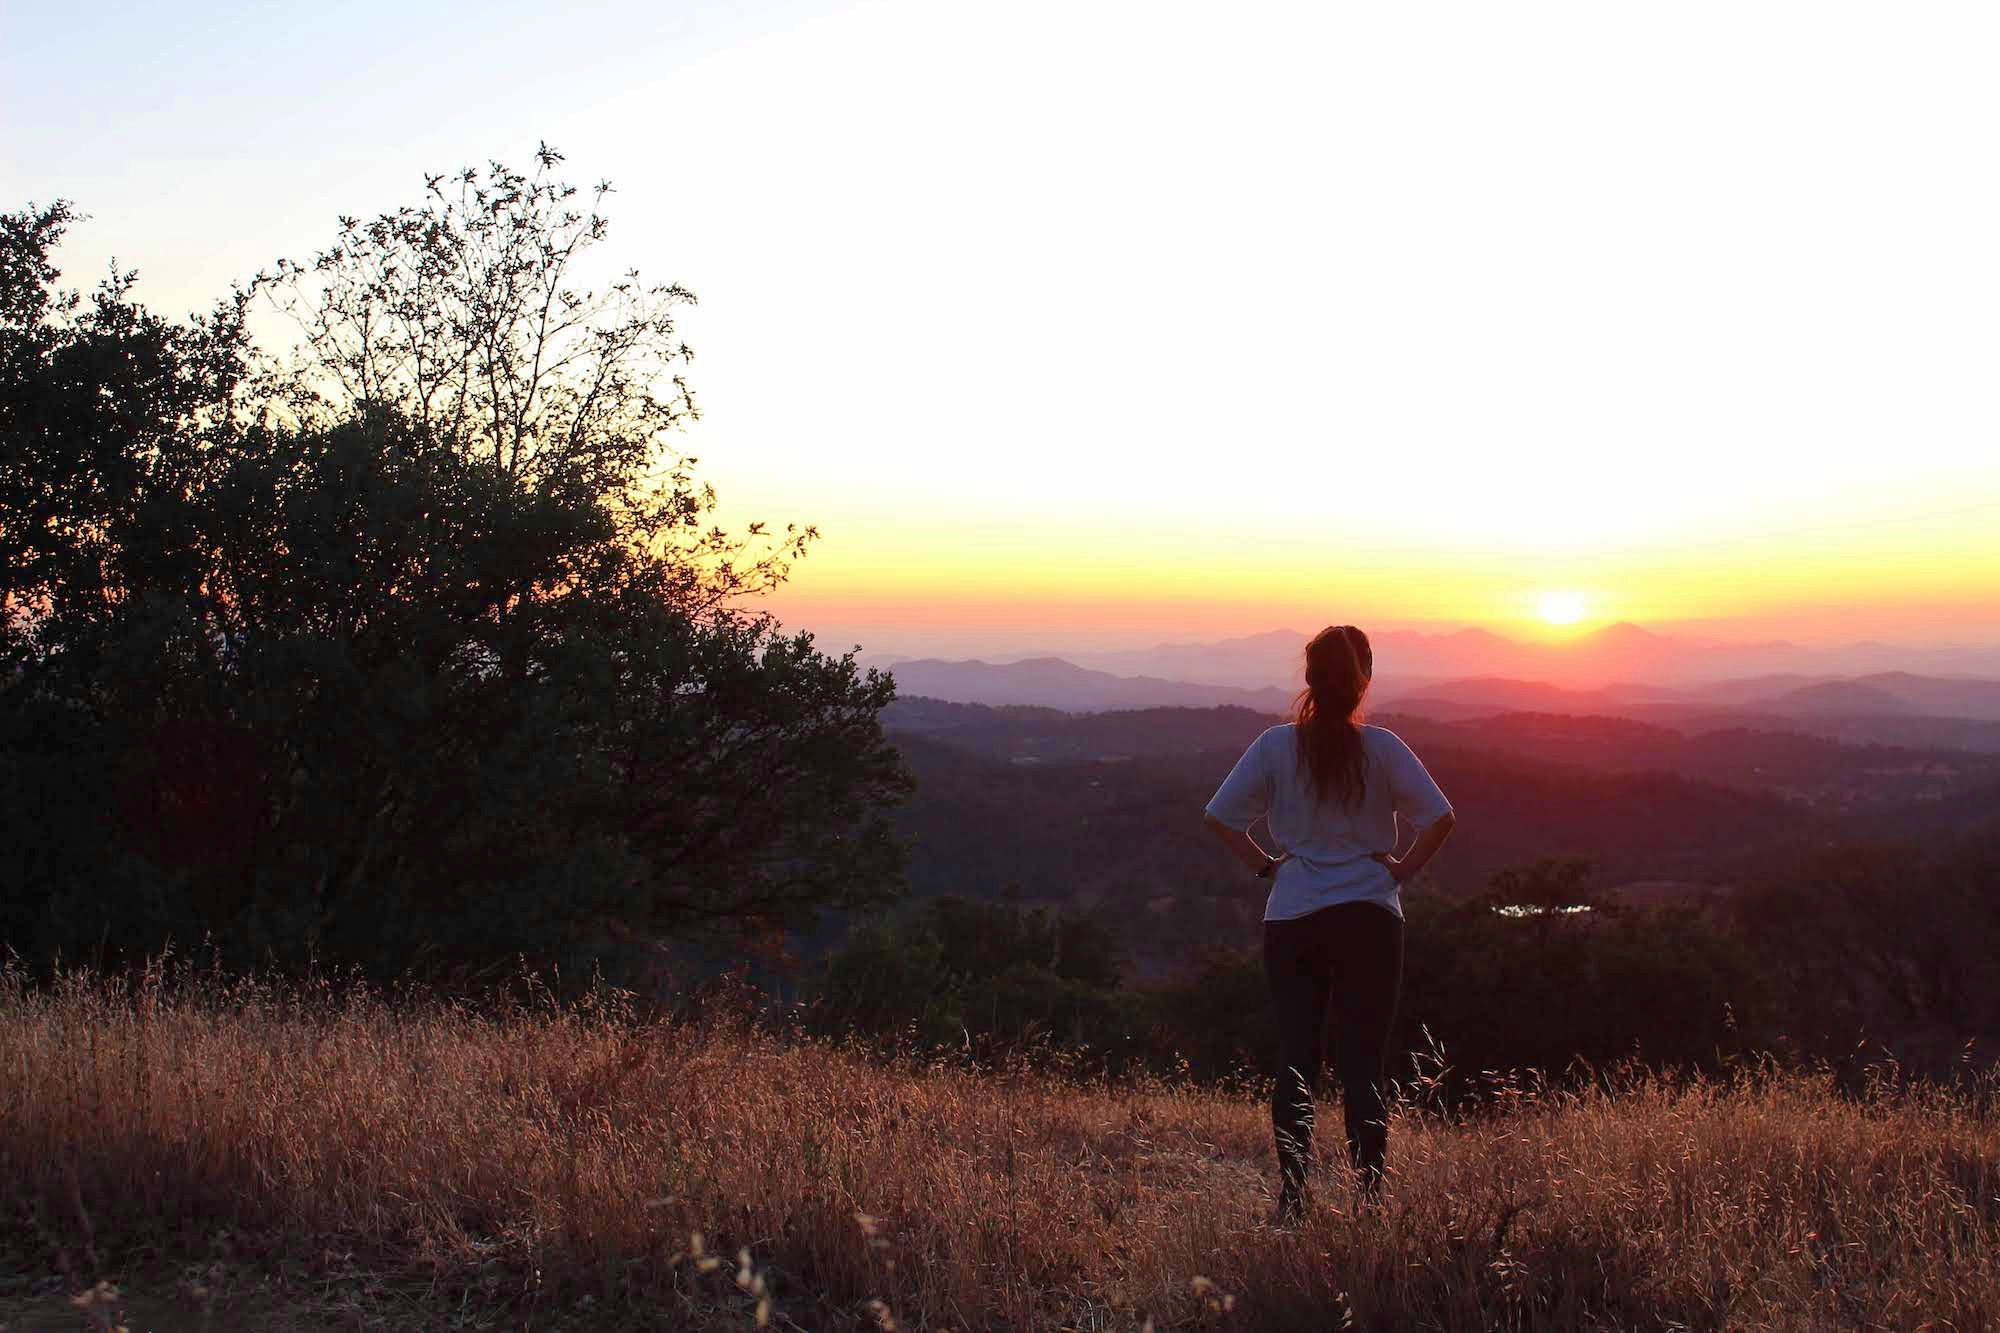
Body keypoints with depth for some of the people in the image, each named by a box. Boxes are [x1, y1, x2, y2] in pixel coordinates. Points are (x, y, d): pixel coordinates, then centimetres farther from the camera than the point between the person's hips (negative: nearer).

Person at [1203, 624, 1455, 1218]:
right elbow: (1440, 817, -11)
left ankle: (1291, 1199, 7)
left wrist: (1263, 863, 6)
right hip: (1370, 920, -1)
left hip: (1291, 922, 1)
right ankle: (1371, 1196, 5)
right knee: (1363, 1063, 4)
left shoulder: (1276, 746, -2)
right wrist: (1403, 868, 0)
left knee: (1295, 1060, 7)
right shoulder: (1381, 748, -5)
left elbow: (1220, 816, -4)